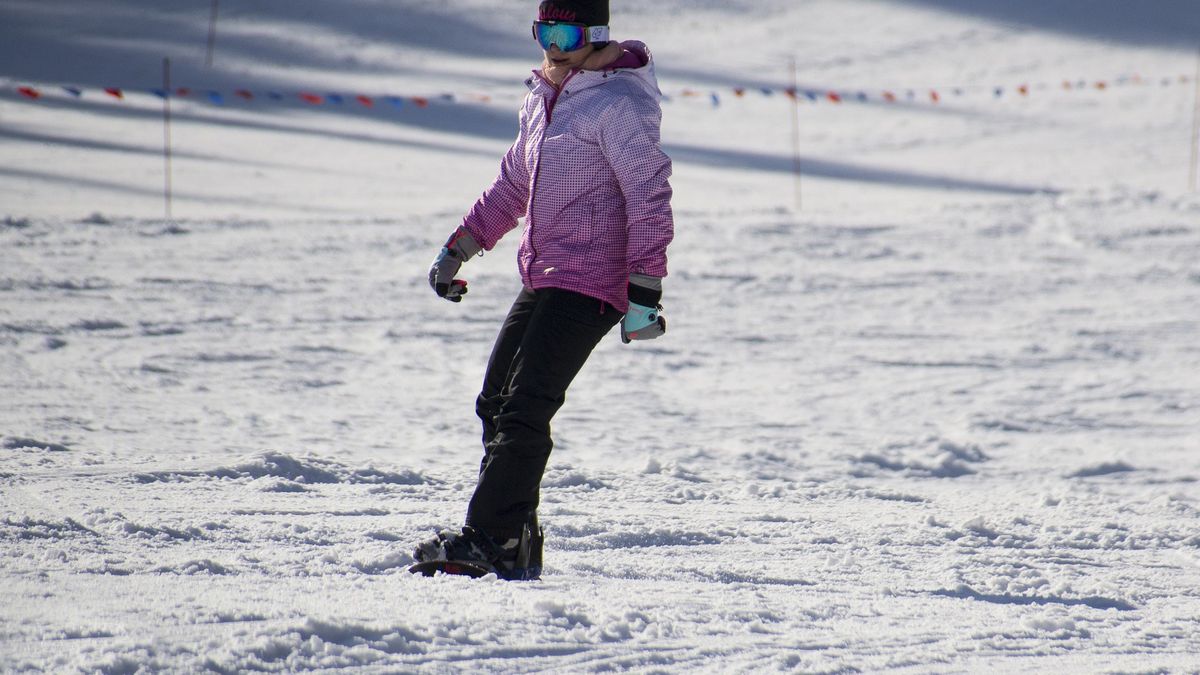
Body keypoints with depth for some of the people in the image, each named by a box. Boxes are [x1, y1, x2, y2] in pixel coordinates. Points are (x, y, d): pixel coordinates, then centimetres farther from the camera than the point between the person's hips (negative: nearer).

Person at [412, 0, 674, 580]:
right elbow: (513, 184, 30)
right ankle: (515, 546, 6)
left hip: (590, 284, -9)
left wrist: (644, 291, -21)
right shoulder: (542, 101, 17)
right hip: (541, 281, 9)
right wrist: (460, 247, 28)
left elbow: (650, 195, -15)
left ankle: (493, 540, -18)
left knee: (523, 408, -16)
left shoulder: (618, 103, -10)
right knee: (496, 403, 5)